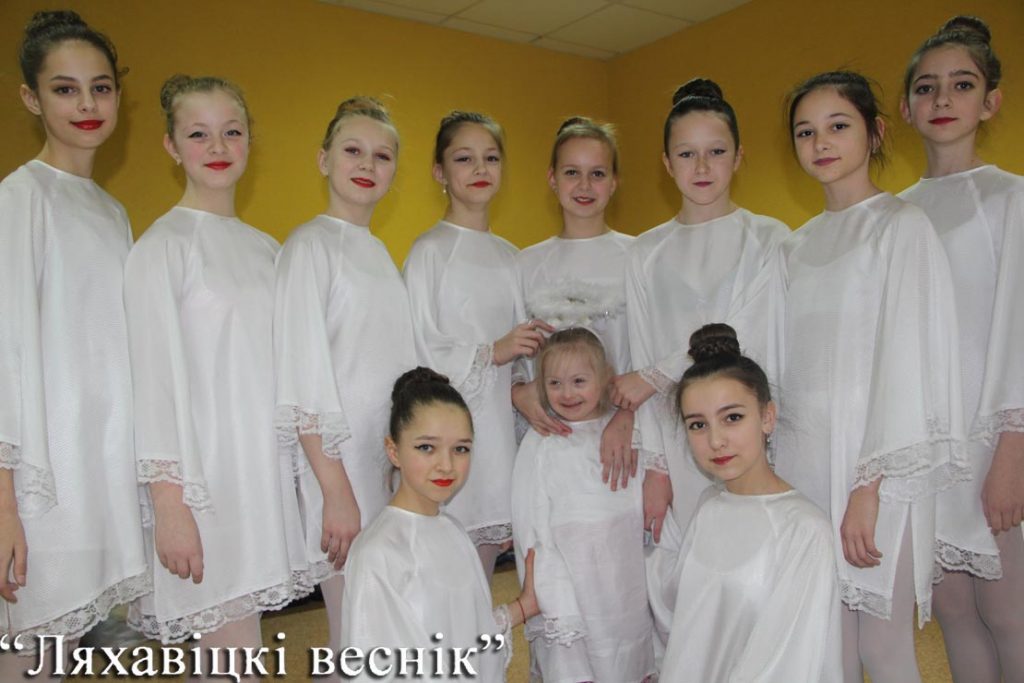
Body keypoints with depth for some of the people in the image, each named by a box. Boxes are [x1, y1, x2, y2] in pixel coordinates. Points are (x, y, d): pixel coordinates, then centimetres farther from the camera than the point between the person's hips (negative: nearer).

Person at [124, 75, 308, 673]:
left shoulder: (265, 248, 12)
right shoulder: (163, 245, -6)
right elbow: (155, 377, -11)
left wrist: (302, 467, 12)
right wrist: (169, 504, -14)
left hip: (269, 468, 6)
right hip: (202, 474, -5)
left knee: (228, 655, 12)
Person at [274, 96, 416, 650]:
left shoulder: (378, 252, 14)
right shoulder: (310, 245, -8)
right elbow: (304, 380, -15)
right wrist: (337, 492, -18)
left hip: (394, 465, 7)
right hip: (340, 466, -7)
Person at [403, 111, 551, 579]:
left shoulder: (508, 255, 13)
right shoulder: (430, 251, -6)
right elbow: (420, 354, -11)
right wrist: (493, 352, -18)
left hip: (499, 425, 6)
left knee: (482, 584, 14)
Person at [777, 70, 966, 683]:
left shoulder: (902, 225, -3)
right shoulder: (798, 246, 14)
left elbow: (908, 358, -11)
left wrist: (870, 486, -16)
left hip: (875, 470, -5)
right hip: (799, 463, 5)